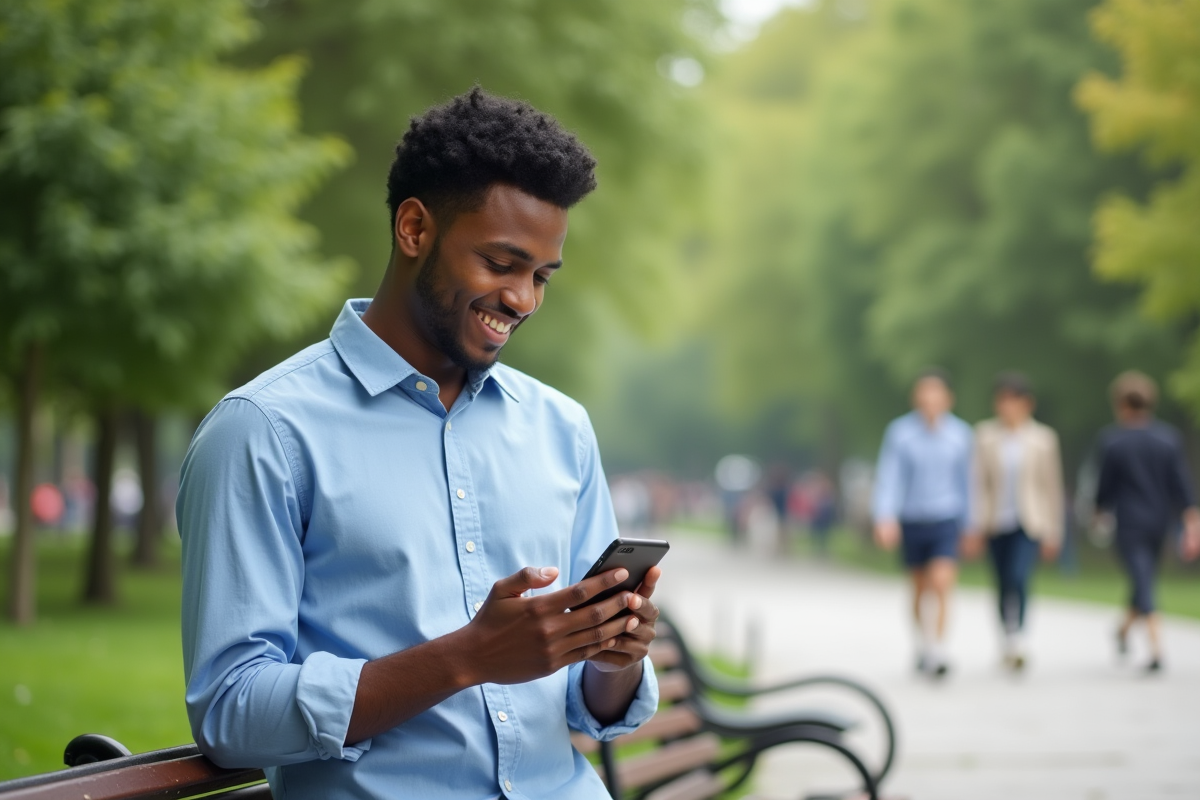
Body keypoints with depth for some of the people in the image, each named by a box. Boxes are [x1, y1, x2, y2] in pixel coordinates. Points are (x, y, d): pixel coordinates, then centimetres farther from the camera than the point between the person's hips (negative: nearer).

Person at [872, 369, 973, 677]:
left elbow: (964, 481, 9)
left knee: (942, 583, -17)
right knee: (920, 588, 14)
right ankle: (922, 643, 34)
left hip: (946, 521, -1)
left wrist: (968, 525, 13)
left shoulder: (960, 433, -1)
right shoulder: (900, 431, -6)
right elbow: (889, 475, -13)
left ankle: (937, 651, -18)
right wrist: (885, 517, -26)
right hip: (911, 521, 1)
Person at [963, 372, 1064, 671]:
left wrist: (1053, 533, 5)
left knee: (1019, 577, -22)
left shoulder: (1043, 438, 0)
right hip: (997, 523, 2)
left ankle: (1018, 638, -15)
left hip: (1029, 523, -2)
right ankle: (1009, 642, 26)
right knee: (1003, 585, 10)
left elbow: (1052, 486, 5)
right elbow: (978, 482, 0)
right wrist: (975, 528, -5)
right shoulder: (985, 435, 1)